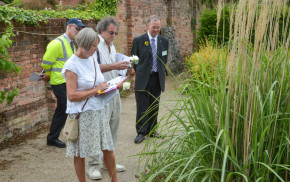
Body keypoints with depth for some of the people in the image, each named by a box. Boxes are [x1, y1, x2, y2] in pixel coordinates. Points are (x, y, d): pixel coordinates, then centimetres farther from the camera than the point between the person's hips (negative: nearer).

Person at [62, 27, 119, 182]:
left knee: (108, 148, 10)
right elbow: (71, 96, -19)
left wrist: (105, 87, 1)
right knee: (80, 153, 7)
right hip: (82, 115, -6)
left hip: (99, 111, 6)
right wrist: (96, 90, -17)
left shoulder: (92, 60, 8)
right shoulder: (72, 65, -13)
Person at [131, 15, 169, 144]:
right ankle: (141, 132, 7)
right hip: (143, 79, -3)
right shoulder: (138, 40, -4)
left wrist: (160, 71, 12)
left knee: (154, 106, 11)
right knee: (142, 107, -1)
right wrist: (140, 72, 3)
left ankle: (151, 130, 24)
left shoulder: (164, 41, 7)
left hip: (157, 78, 4)